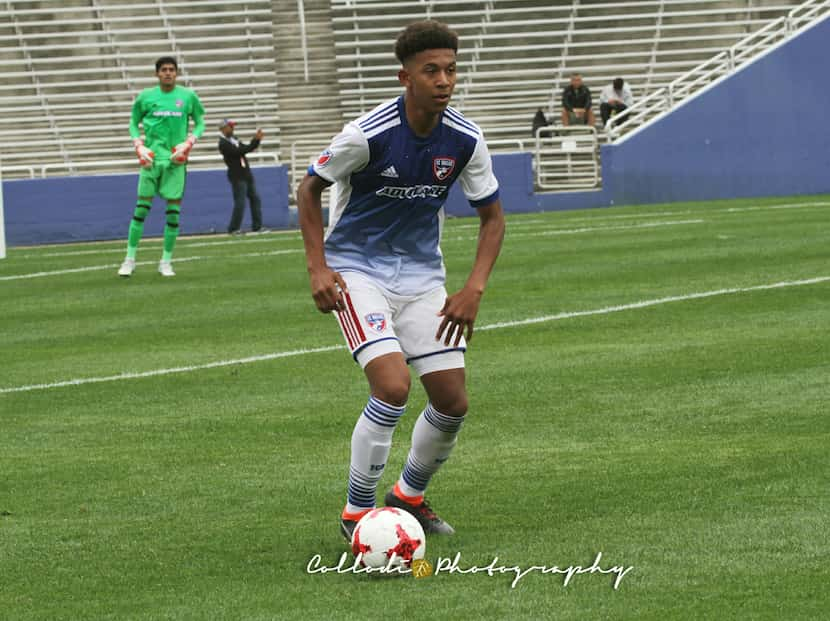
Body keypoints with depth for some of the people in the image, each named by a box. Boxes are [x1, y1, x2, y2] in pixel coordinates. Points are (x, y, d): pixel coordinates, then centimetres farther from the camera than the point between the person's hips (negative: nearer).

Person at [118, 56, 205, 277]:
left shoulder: (188, 96, 4)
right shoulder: (145, 97, 4)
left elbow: (200, 123, 12)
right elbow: (133, 123, 13)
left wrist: (188, 143, -4)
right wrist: (139, 146, -2)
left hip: (176, 159, 1)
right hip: (151, 157, -1)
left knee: (173, 209, -1)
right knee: (142, 207, -4)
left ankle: (166, 261, 9)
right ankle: (130, 259, 2)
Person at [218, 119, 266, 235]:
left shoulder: (233, 139, 15)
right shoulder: (223, 143, -13)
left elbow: (246, 148, 13)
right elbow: (239, 151, -23)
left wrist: (257, 139, -2)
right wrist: (255, 140, -21)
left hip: (247, 174, 9)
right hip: (237, 176, -9)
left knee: (255, 199, 8)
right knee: (240, 203, -10)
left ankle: (257, 226, 13)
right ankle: (233, 229, -2)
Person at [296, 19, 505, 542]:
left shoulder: (465, 140, -9)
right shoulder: (368, 134, -21)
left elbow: (492, 216, 3)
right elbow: (309, 189, -6)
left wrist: (475, 288, -9)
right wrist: (318, 267, -14)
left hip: (421, 275, 5)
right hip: (358, 272, -5)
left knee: (453, 402, 1)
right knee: (393, 386, -23)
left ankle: (410, 496, 28)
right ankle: (357, 513, -7)